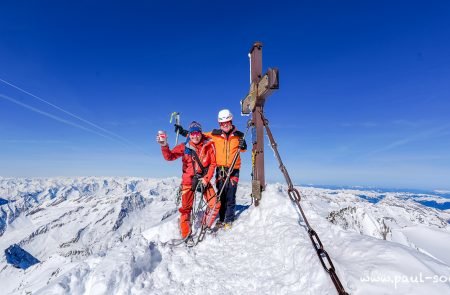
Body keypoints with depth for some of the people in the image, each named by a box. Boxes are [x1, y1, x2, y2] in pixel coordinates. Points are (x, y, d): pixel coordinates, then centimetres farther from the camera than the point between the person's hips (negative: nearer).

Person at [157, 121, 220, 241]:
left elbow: (213, 163, -1)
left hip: (204, 179, 1)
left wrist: (206, 178, -10)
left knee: (215, 204, -2)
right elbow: (169, 156, -12)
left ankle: (206, 226, 23)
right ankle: (185, 234, 19)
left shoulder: (208, 145, -4)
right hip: (189, 179, -1)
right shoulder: (184, 147, -5)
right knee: (186, 207, 2)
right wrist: (164, 146, -31)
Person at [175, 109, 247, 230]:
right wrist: (184, 132, 0)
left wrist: (243, 146, -8)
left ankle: (229, 220, 13)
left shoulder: (238, 135, 3)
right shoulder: (215, 134, 1)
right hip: (220, 169, 1)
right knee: (221, 195, 7)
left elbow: (242, 149, 15)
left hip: (234, 170, -1)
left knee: (230, 196, 0)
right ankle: (221, 219, 20)